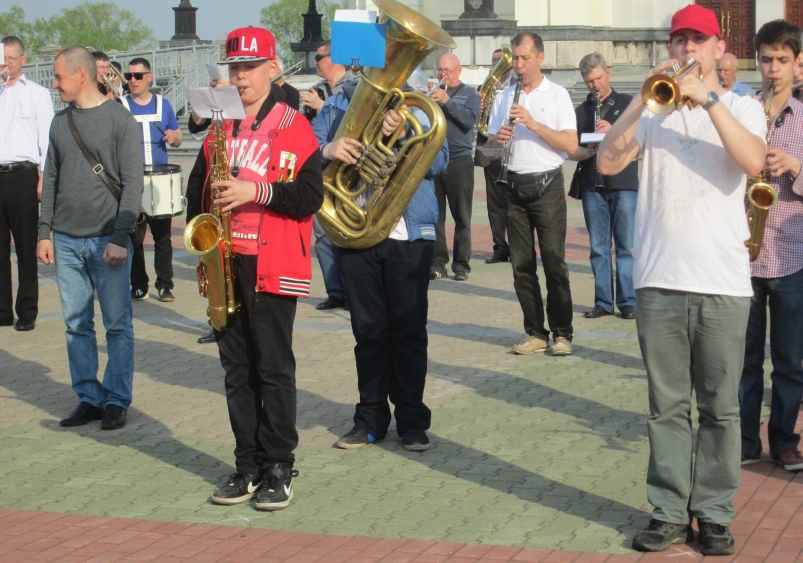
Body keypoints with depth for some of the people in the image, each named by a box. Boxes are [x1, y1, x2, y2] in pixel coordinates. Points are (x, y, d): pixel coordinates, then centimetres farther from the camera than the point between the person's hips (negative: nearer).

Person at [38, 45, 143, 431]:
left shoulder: (119, 120, -5)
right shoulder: (61, 121, 11)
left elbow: (132, 183, -8)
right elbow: (51, 180, 15)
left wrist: (121, 238, -14)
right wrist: (45, 232, 8)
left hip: (107, 241, -5)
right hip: (66, 241, 5)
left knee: (118, 326, 2)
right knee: (76, 325, 7)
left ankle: (116, 400, 10)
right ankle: (88, 397, 16)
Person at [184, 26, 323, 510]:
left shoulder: (293, 126, -3)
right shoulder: (219, 127, 14)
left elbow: (311, 197, -11)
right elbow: (197, 188, 19)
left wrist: (256, 191, -21)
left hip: (271, 266, -5)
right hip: (223, 264, 6)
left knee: (274, 369, -2)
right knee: (237, 369, 9)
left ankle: (279, 469, 6)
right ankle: (249, 466, 16)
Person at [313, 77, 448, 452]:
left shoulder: (417, 105, 5)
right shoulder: (340, 104, 9)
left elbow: (439, 160, -7)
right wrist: (327, 150, -22)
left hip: (409, 236, -1)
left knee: (409, 329, 3)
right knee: (368, 329, 8)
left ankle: (412, 420, 11)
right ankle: (371, 418, 17)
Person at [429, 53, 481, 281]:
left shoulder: (469, 94, 7)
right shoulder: (432, 92, 14)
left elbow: (470, 120, -11)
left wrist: (446, 101, -17)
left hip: (459, 160, -2)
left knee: (462, 217, 1)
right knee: (435, 214, 1)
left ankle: (461, 264, 6)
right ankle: (437, 262, 6)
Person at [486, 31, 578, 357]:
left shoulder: (557, 95, 0)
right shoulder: (504, 97, 13)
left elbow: (571, 145, -10)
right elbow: (490, 142, 14)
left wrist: (534, 124, -18)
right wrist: (497, 139, -9)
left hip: (546, 185, -4)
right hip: (514, 186, 5)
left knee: (554, 262, -7)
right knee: (521, 265, 4)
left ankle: (562, 334, -2)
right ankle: (535, 333, 10)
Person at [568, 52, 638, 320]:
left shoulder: (627, 104, 7)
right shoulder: (581, 111, 14)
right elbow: (571, 151, 9)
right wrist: (586, 152, -13)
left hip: (624, 183, -3)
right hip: (592, 185, 3)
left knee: (626, 246, -3)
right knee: (598, 247, 5)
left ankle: (628, 301, 1)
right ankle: (603, 301, 10)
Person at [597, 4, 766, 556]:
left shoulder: (742, 107, 8)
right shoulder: (654, 109, 11)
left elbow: (753, 161, -13)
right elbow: (608, 163, -3)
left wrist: (707, 99, -16)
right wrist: (643, 97, -11)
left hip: (723, 282, -1)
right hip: (659, 280, 1)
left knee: (721, 407, 3)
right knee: (668, 406, 5)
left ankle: (714, 514, 11)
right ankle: (671, 513, 12)